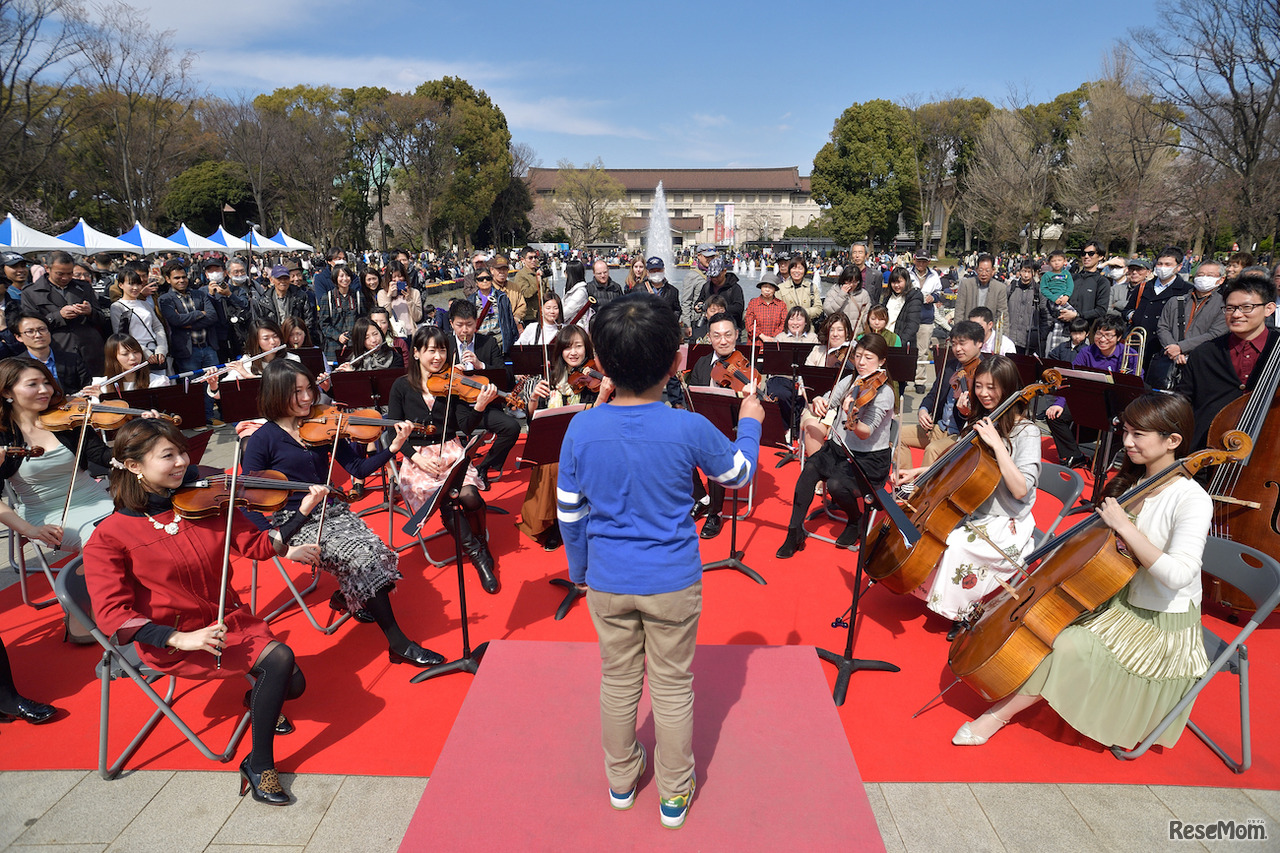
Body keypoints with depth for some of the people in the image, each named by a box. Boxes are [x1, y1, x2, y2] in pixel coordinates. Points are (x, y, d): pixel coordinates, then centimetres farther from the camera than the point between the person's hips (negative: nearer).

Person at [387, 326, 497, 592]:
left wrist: (480, 405, -25)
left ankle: (482, 545, 1)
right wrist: (415, 456, -12)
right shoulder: (402, 386, 5)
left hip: (451, 452, 1)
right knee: (447, 501, -29)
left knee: (469, 495, -29)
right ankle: (477, 556, -9)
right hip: (418, 458, -1)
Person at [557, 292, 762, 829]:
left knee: (618, 680, 20)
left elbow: (569, 511, -3)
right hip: (673, 583, -1)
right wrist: (750, 424, 19)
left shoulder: (581, 429, -13)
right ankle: (674, 795, 34)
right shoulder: (690, 430, -18)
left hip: (607, 582, 2)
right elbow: (737, 475, 2)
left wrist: (578, 570, 14)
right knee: (673, 686, 16)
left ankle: (621, 780, 42)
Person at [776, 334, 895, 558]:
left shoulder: (884, 392, -14)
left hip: (870, 459, -5)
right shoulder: (850, 381, 5)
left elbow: (865, 434, -24)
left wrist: (851, 418, -45)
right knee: (811, 466, -25)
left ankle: (856, 521, 5)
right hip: (837, 447, 5)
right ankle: (795, 532, -18)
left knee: (836, 485, -31)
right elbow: (825, 404, 0)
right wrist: (818, 403, -24)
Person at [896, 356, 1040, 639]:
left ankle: (966, 611, -7)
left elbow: (1020, 490, -24)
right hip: (973, 510, 7)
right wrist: (918, 472, 6)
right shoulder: (983, 422, 7)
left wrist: (997, 443, -27)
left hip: (1006, 523, -7)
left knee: (956, 545, -30)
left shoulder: (1026, 432, -14)